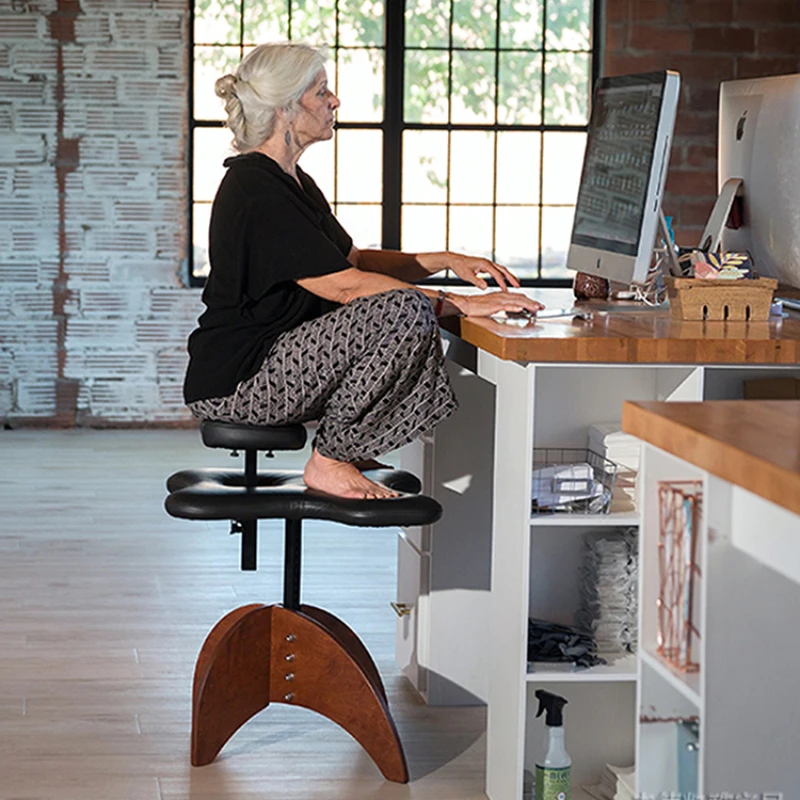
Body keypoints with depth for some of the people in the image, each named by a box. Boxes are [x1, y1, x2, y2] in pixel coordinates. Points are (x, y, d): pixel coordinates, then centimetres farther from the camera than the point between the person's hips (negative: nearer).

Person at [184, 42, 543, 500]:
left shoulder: (292, 182, 16)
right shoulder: (254, 191, -18)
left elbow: (354, 259, 21)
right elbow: (345, 286, -22)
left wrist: (448, 262, 6)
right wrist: (461, 305, -20)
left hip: (282, 357, 10)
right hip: (236, 383, -10)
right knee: (404, 311, -25)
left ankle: (350, 449, 11)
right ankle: (329, 463, -13)